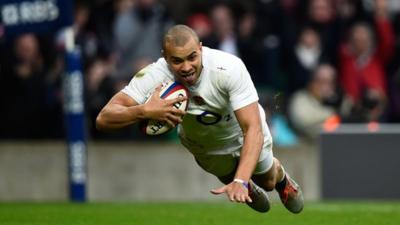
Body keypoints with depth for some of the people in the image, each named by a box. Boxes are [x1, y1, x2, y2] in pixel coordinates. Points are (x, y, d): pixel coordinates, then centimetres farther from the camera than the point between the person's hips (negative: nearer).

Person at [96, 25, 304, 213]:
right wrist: (144, 111, -61)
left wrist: (240, 182, -58)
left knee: (267, 181, 25)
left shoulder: (229, 68, -44)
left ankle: (281, 179, 62)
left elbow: (253, 129, -45)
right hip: (201, 143, 1)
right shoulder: (154, 77, -39)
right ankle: (249, 188, 61)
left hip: (241, 134, -1)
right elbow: (103, 119, -42)